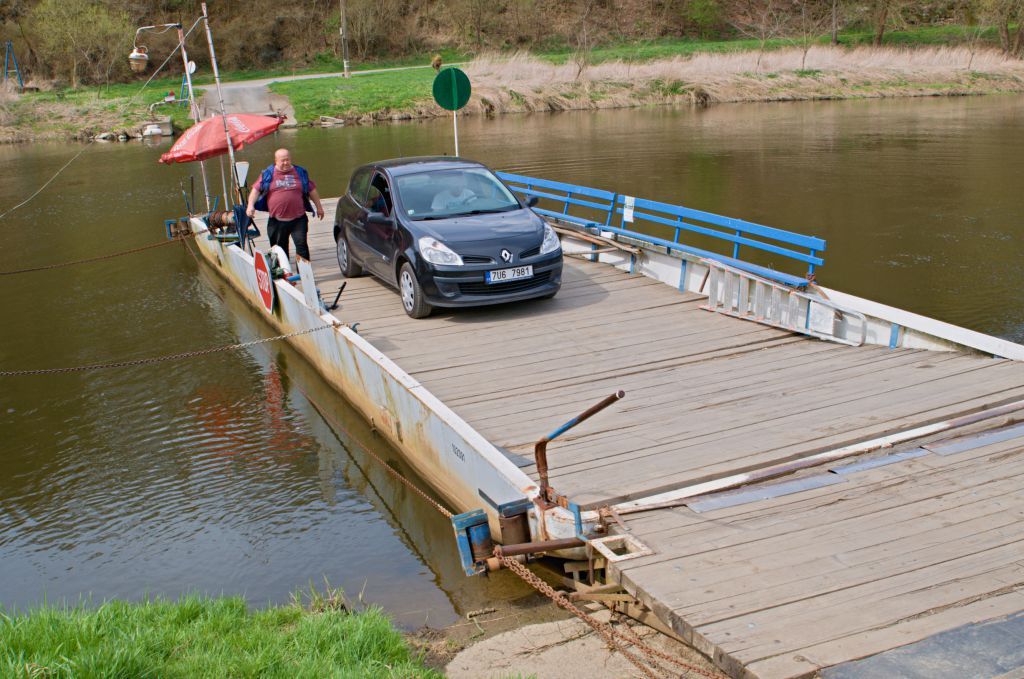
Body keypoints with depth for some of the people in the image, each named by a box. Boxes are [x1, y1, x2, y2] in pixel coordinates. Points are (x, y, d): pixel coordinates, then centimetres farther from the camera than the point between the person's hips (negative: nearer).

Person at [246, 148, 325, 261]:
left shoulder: (300, 172, 7)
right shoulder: (268, 174, 4)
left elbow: (312, 190, 14)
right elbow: (256, 189, 4)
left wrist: (319, 207, 17)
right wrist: (251, 205, -10)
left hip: (298, 219, -1)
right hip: (277, 221, 1)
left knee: (301, 245, -10)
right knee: (279, 248, 12)